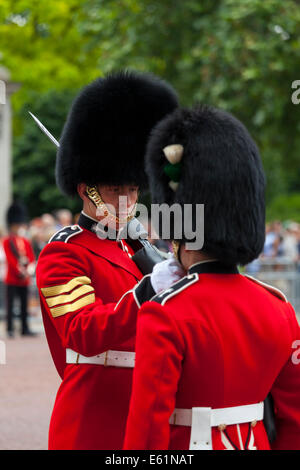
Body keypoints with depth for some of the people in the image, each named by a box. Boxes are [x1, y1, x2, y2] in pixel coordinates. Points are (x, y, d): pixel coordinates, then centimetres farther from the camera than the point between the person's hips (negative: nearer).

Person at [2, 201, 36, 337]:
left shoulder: (26, 242, 13)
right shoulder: (7, 242, -3)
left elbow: (32, 257, 7)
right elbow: (10, 259, -11)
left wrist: (30, 269, -12)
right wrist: (20, 271, -19)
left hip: (24, 279, 5)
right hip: (12, 278, -5)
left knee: (24, 305, 7)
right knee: (10, 304, -3)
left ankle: (25, 329, 11)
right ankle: (10, 329, 0)